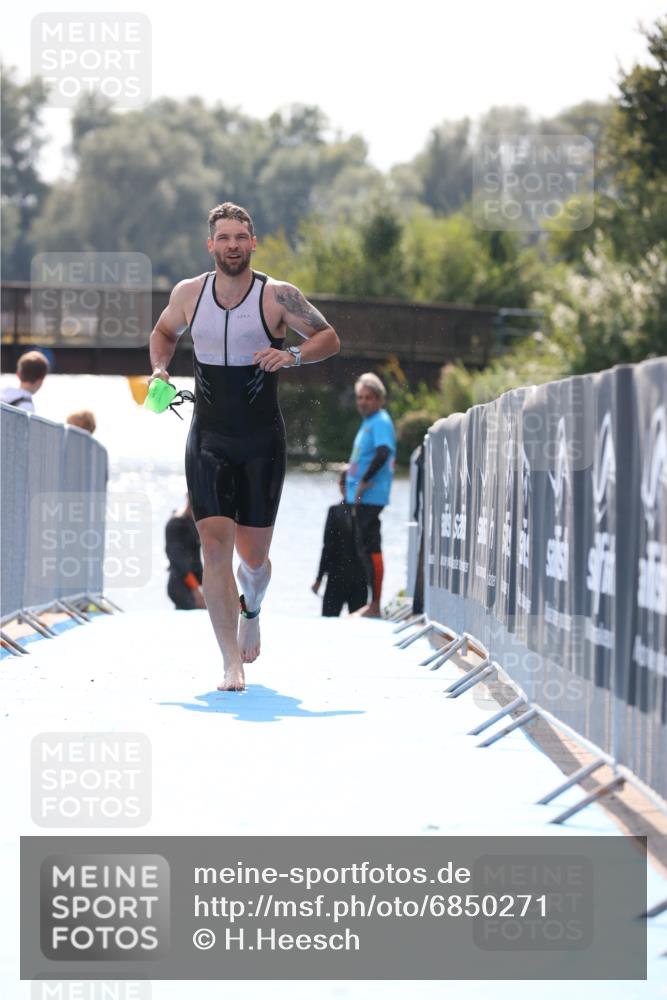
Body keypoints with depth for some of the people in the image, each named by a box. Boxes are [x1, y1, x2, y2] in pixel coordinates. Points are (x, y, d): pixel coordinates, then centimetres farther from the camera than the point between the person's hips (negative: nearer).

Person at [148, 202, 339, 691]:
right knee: (215, 544, -13)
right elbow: (164, 332, 21)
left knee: (253, 556, 4)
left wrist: (292, 355, -20)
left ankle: (251, 610, 42)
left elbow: (330, 338, -2)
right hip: (208, 438, 1)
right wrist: (160, 370, 2)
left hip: (262, 441, -1)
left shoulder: (278, 296, -8)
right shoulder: (188, 294, 1)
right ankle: (233, 664, -12)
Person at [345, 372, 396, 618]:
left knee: (372, 547, -10)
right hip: (362, 497, 10)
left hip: (371, 496, -10)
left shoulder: (381, 422, -12)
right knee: (368, 548, 13)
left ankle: (375, 606, -10)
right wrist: (352, 482, 18)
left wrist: (364, 481, -22)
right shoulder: (368, 422, 18)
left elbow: (383, 453, -27)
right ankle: (372, 604, 18)